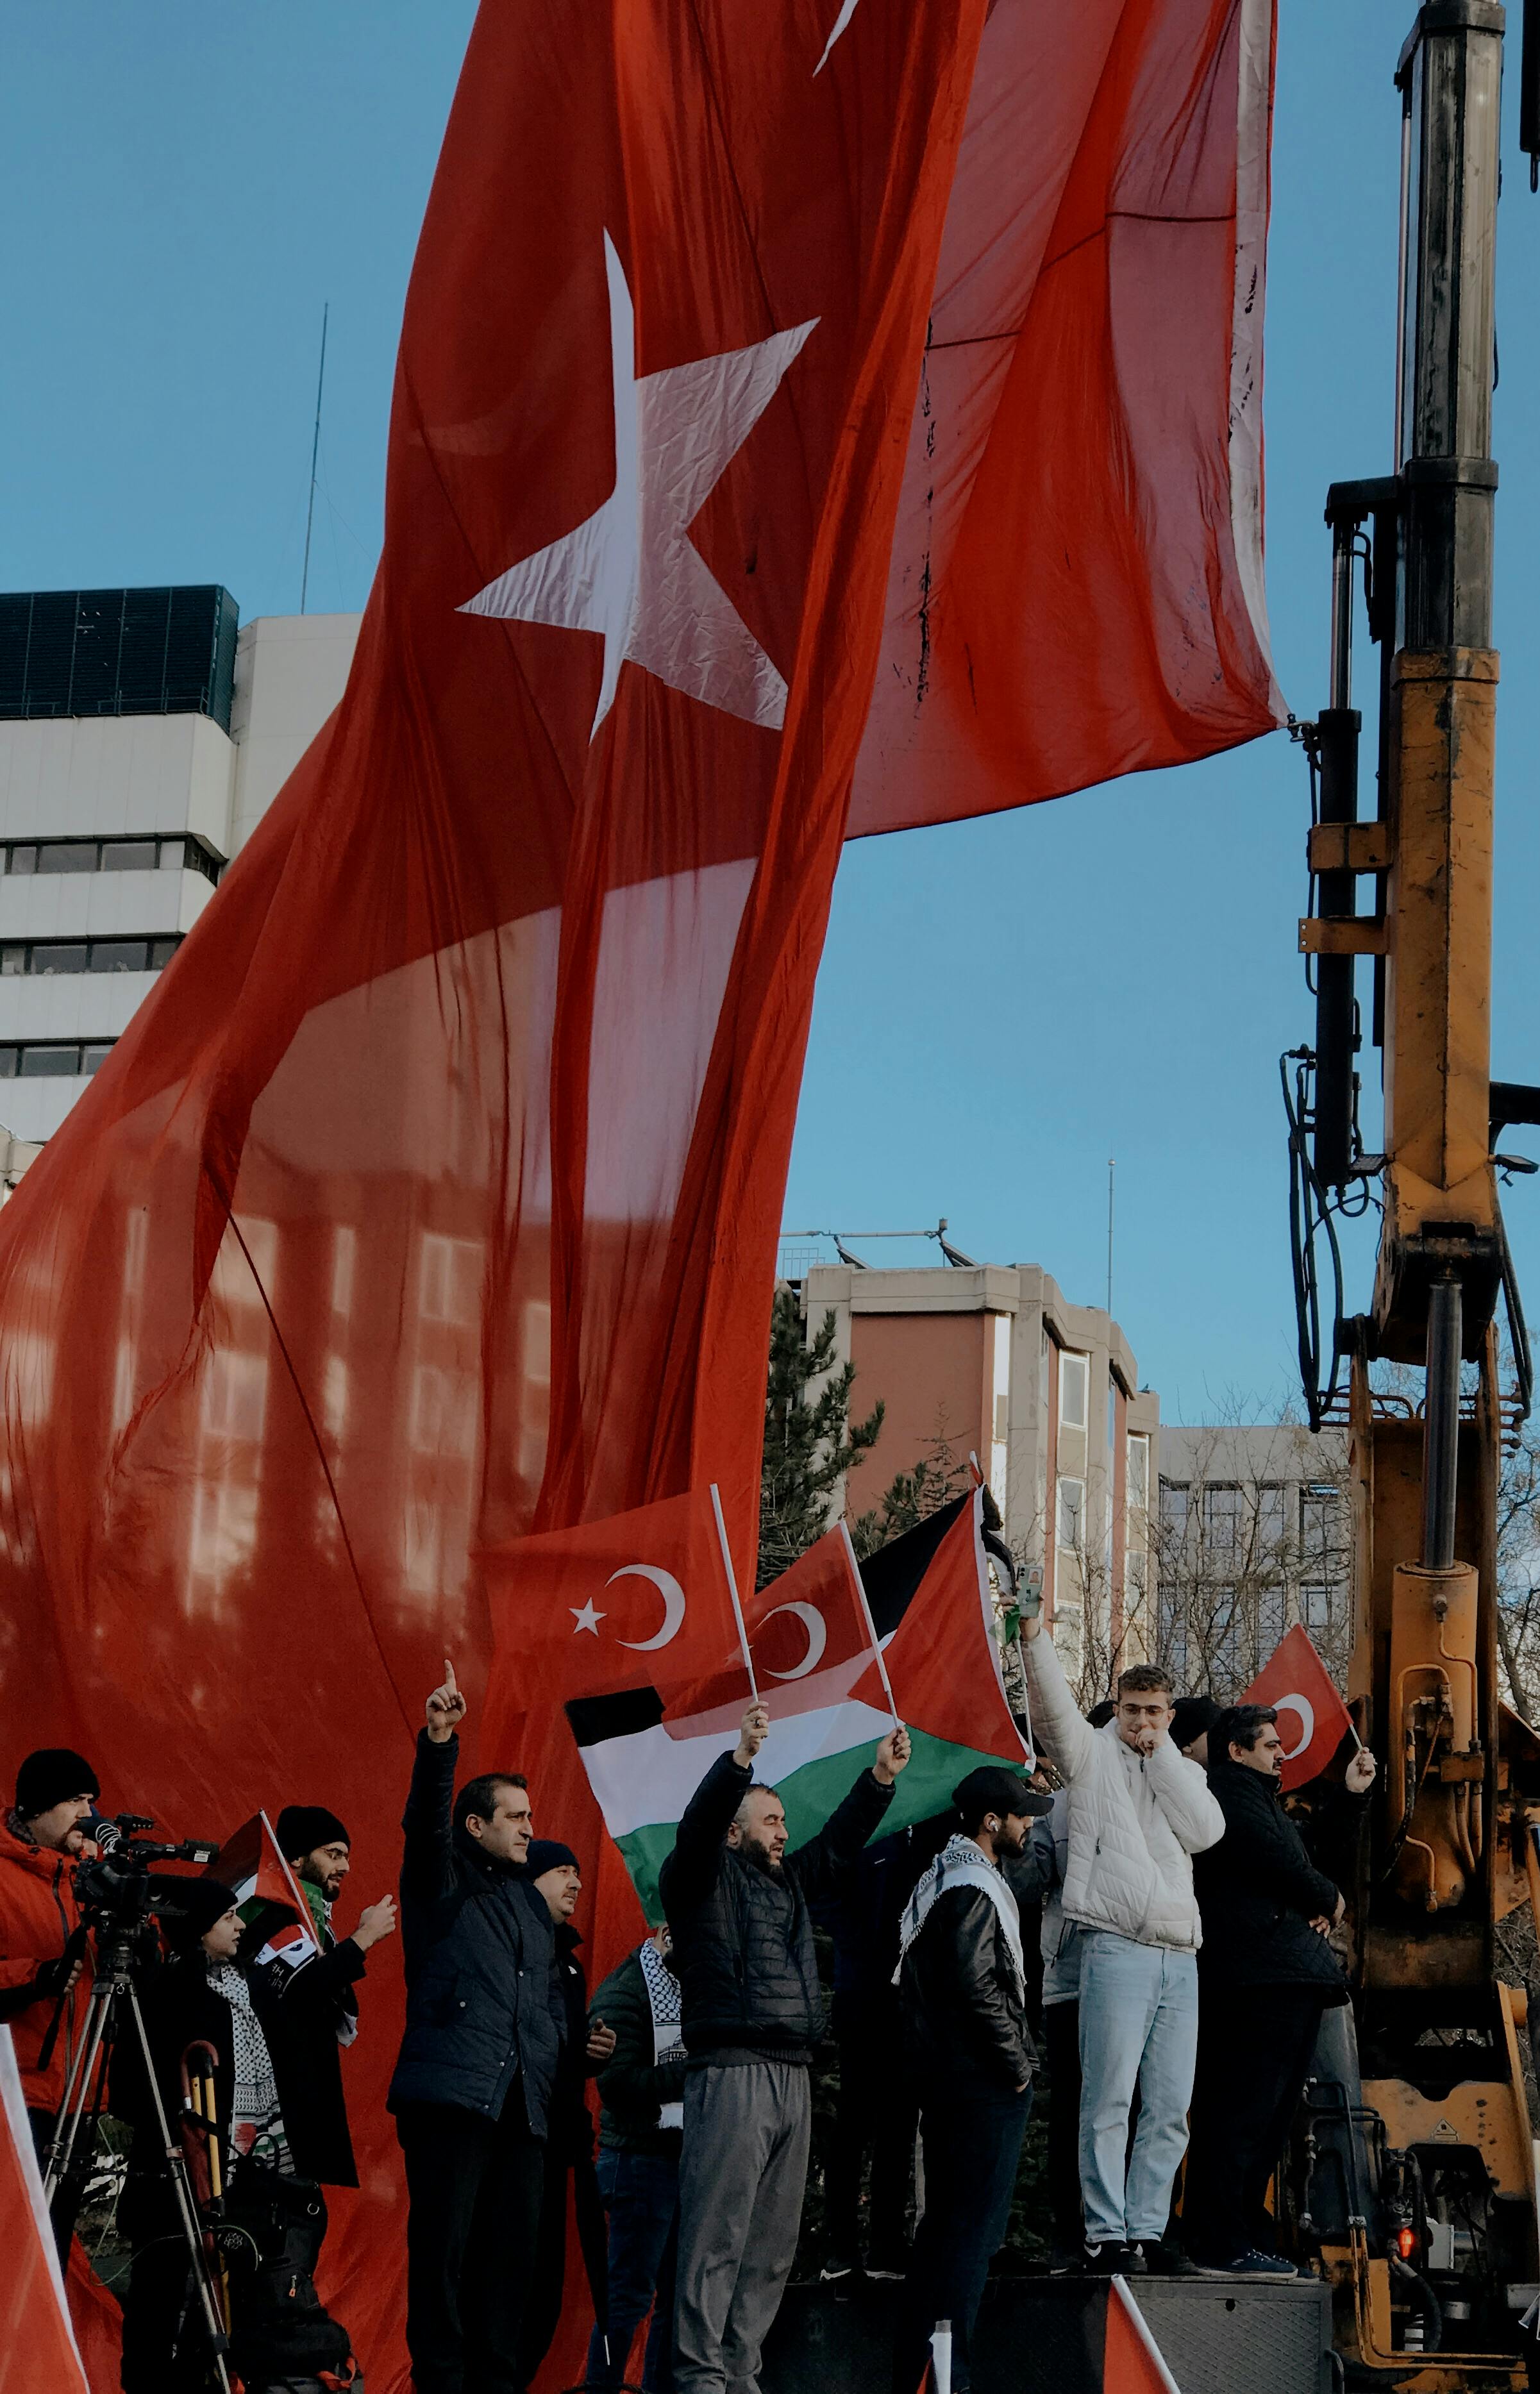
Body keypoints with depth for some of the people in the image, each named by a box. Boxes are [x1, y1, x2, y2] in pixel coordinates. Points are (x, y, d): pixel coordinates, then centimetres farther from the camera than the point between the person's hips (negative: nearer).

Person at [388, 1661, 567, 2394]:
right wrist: (437, 1745, -30)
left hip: (523, 2102, 6)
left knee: (511, 2250, 4)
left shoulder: (531, 1900, 25)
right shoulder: (443, 1882, 6)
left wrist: (559, 2056, 12)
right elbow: (426, 1819, -14)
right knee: (444, 2247, -8)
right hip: (452, 2092, -6)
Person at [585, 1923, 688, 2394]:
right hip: (643, 2158, -7)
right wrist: (690, 2073, -22)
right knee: (630, 2295, -4)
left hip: (691, 2157, 7)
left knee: (679, 2293, 9)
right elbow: (616, 2082, -17)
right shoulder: (627, 1990, -10)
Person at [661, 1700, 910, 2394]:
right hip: (731, 2077, -8)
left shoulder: (789, 1883, 23)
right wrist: (741, 1756, -29)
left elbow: (839, 1841, 23)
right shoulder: (700, 1880, 1)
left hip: (791, 2078, 8)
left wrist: (880, 1776, 9)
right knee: (716, 2238, -9)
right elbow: (697, 1823, -16)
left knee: (772, 2244, 7)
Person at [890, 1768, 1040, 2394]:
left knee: (945, 2220, 15)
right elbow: (977, 1989, -25)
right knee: (975, 2226, -7)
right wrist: (1018, 2063, -14)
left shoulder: (941, 1877, 17)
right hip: (985, 2085, -10)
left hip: (942, 2078, 10)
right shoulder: (974, 1890, -16)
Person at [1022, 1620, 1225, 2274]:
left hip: (1179, 1956, 5)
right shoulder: (1091, 1753, 8)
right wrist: (1034, 1634, -25)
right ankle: (1106, 2236, -4)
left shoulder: (1184, 1773, 18)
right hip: (1115, 1946, -5)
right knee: (1108, 2098, -7)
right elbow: (1053, 1704, -10)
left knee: (1170, 2108, 5)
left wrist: (1162, 1753, 0)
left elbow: (1206, 1832, 0)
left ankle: (1147, 2230, 12)